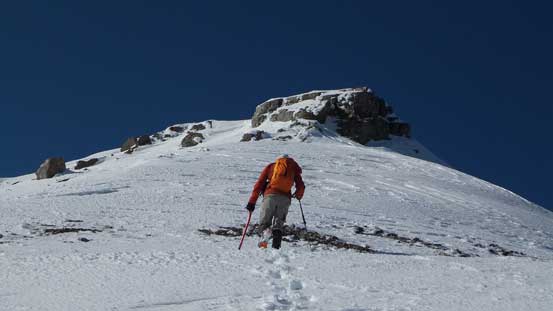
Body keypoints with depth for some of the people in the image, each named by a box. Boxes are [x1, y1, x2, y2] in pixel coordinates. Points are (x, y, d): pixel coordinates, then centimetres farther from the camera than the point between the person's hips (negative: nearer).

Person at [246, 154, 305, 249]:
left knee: (264, 222, 3)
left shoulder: (270, 166, 22)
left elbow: (259, 184, 13)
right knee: (278, 224, 8)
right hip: (285, 198, 1)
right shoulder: (294, 168, 25)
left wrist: (252, 202, 11)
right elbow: (301, 187, 15)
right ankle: (276, 246, -14)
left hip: (271, 195, -1)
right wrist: (298, 195, 37)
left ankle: (265, 232, -31)